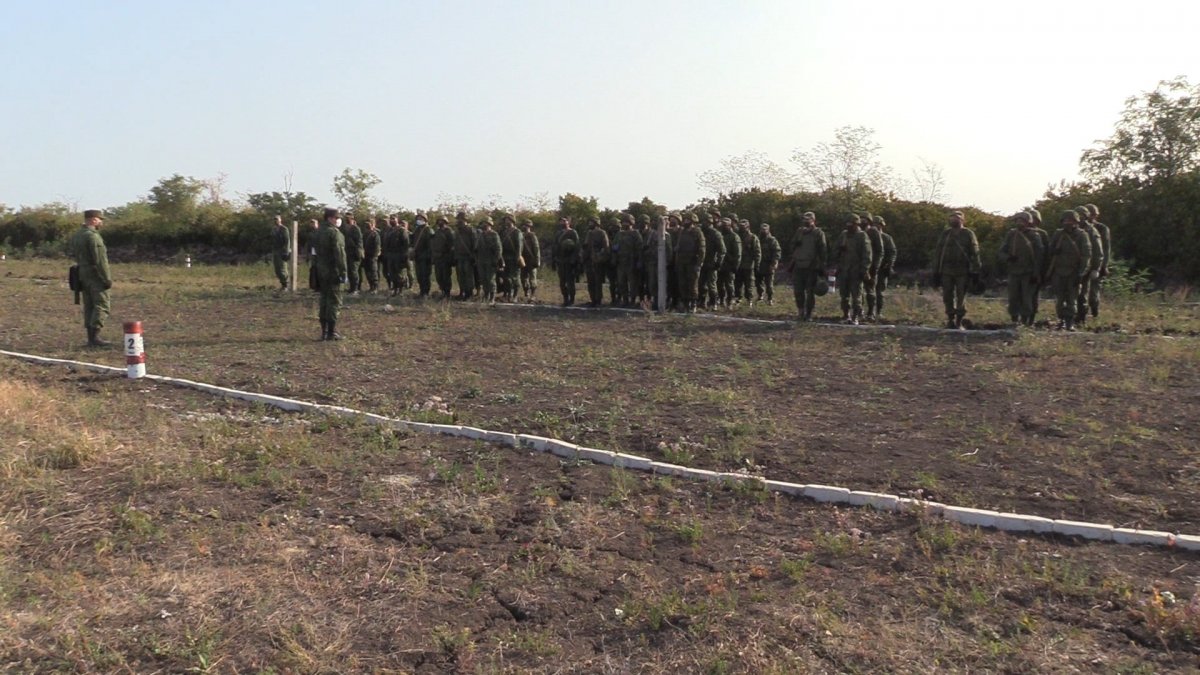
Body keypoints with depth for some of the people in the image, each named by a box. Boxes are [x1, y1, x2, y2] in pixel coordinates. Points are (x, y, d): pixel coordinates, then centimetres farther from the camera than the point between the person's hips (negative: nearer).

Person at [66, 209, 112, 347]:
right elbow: (100, 261, -20)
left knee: (89, 306, 11)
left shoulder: (75, 235, 12)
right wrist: (107, 279, -17)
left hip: (82, 275, 9)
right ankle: (94, 337, -12)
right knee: (101, 306, -6)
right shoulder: (93, 236, -16)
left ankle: (91, 338, 12)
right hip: (95, 276, -9)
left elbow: (70, 252, 18)